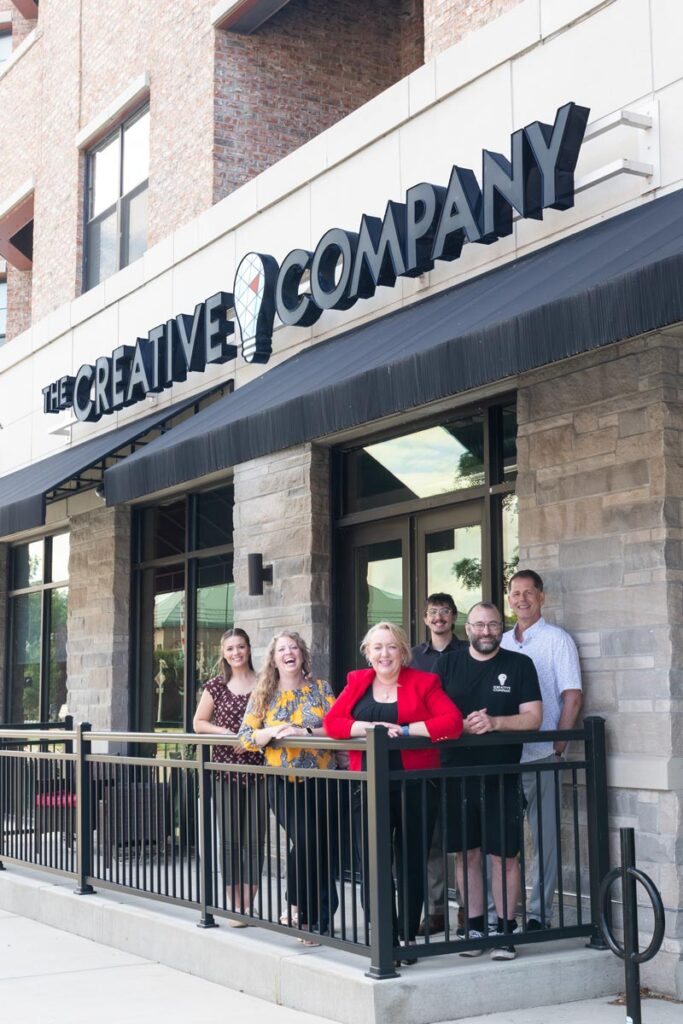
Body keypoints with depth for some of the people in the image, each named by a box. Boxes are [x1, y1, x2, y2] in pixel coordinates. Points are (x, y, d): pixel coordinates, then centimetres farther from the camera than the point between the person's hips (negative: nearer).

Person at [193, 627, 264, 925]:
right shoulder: (216, 686, 6)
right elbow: (198, 723, 9)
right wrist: (226, 733, -7)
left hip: (257, 766, 0)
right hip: (226, 767, 1)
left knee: (254, 838, -1)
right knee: (230, 839, 1)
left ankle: (248, 905, 5)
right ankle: (235, 905, 7)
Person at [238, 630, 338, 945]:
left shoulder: (321, 689, 6)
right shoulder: (263, 695, 8)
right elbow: (246, 736, 3)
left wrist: (304, 732, -16)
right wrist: (272, 732, -14)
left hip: (321, 781, 1)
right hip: (283, 783, -1)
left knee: (323, 847, -1)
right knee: (305, 840, -20)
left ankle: (315, 919, 13)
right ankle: (298, 907, 0)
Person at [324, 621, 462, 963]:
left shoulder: (423, 682, 2)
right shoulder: (357, 682, 12)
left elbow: (452, 722, -10)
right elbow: (332, 722, 2)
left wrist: (406, 730, -16)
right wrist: (369, 727, -14)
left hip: (414, 787, -2)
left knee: (411, 864, 7)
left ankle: (407, 937, 18)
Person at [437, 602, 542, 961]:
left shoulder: (519, 665, 4)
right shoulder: (447, 664, 8)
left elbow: (533, 717, -2)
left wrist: (494, 723, -18)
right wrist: (462, 726, -16)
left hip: (502, 778, -1)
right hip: (458, 774, 2)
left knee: (504, 856, 0)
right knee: (467, 853, 8)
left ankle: (505, 931, 9)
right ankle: (474, 927, 18)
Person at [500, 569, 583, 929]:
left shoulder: (557, 640, 0)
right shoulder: (500, 644, 13)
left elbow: (572, 697, -5)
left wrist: (558, 747, -9)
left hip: (541, 755, -4)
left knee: (544, 836, 1)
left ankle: (540, 912, 8)